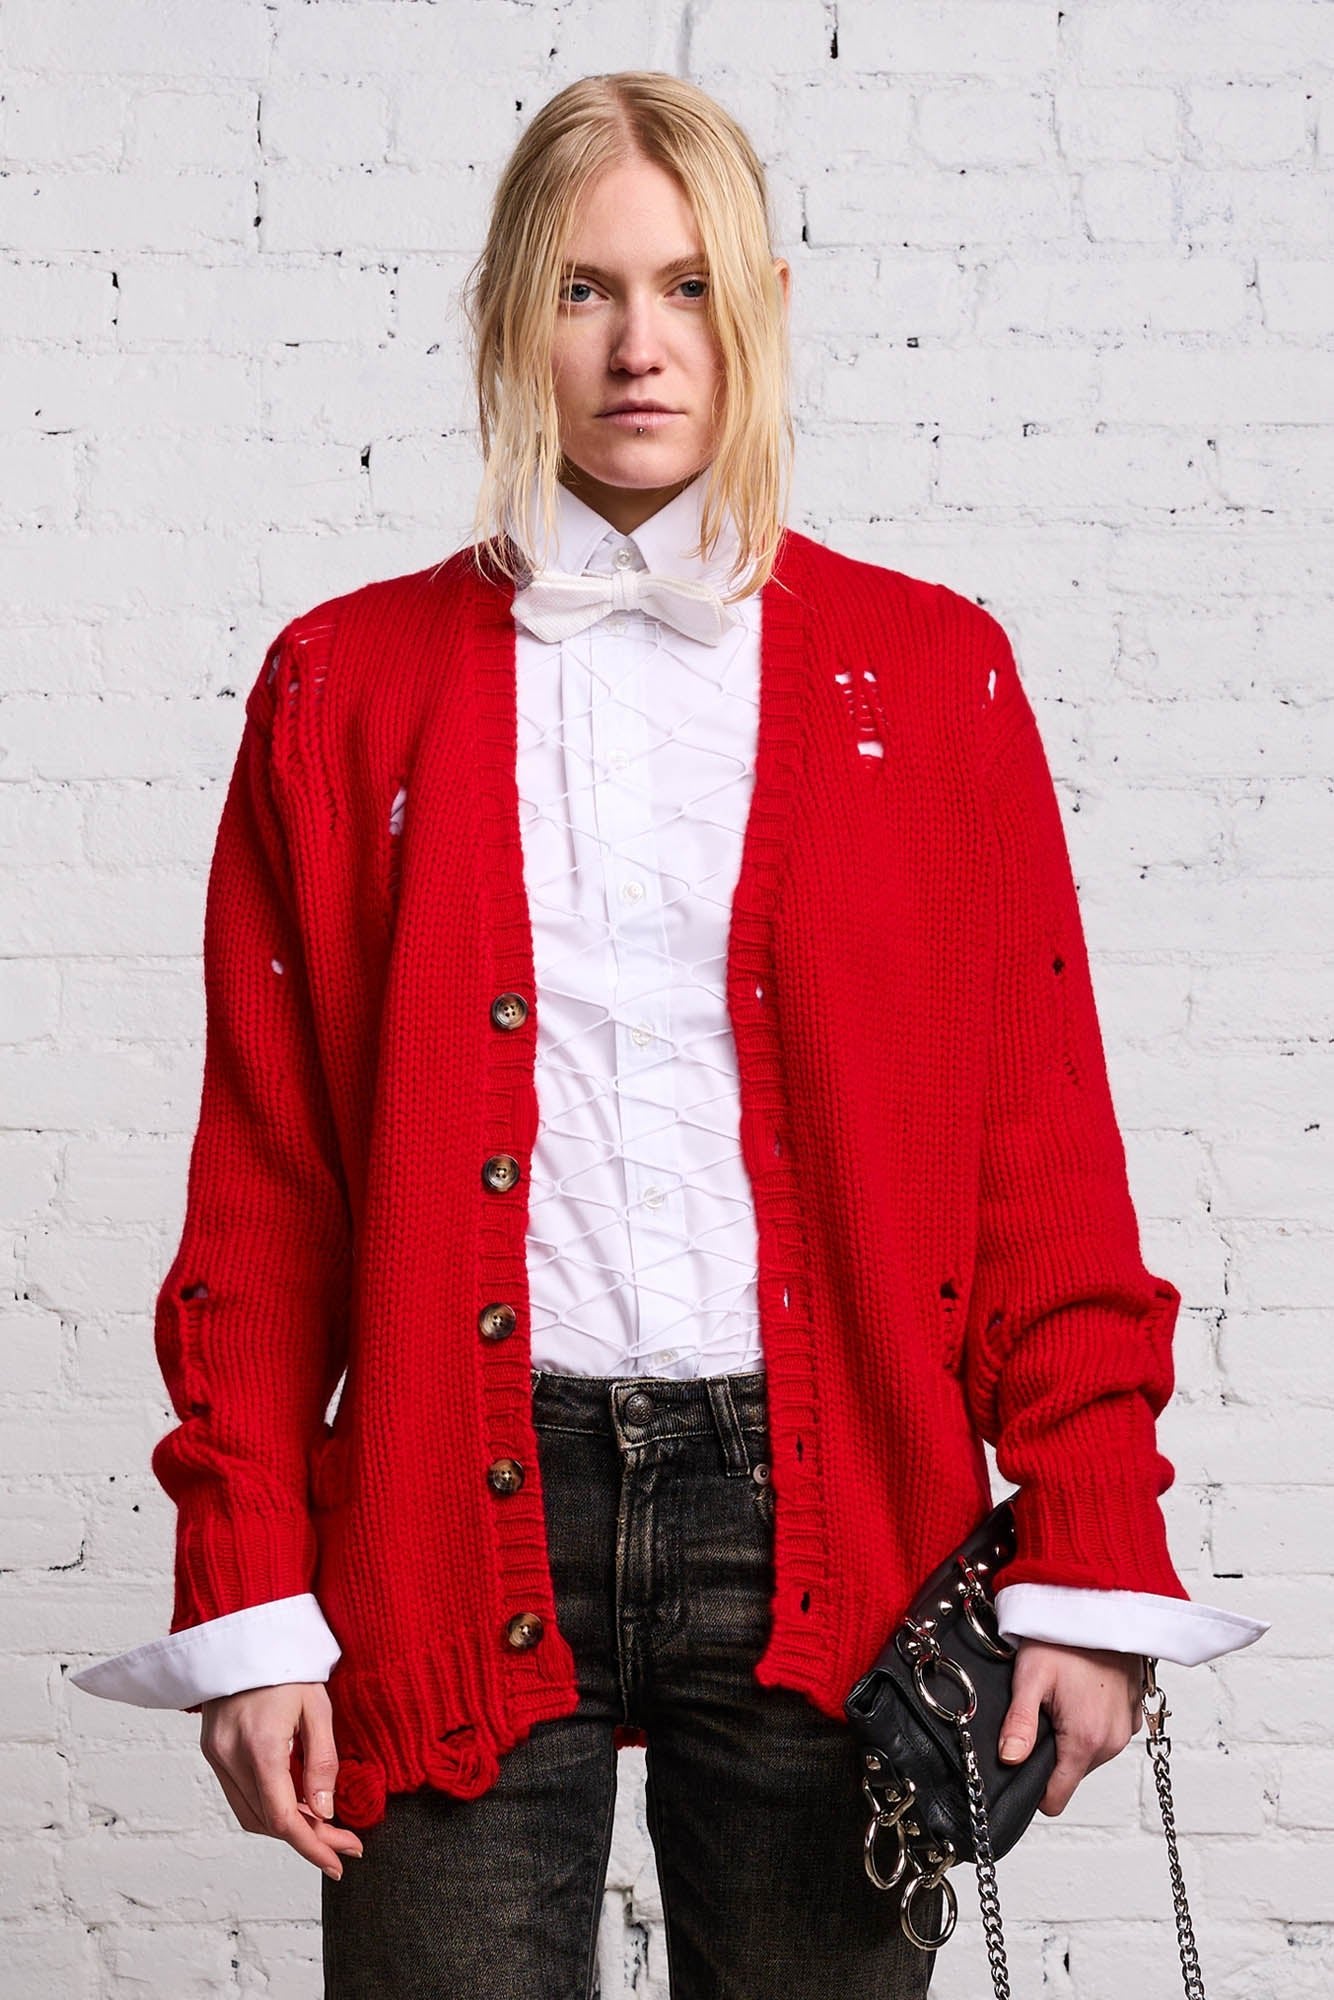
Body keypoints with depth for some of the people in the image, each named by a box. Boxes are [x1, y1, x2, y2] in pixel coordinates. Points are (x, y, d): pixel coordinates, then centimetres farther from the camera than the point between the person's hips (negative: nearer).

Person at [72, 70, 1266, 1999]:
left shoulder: (933, 674, 7)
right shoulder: (349, 686, 7)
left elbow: (1047, 1158, 4)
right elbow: (262, 1181, 5)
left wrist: (1089, 1568, -3)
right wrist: (246, 1601, -1)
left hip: (823, 1531, 0)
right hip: (459, 1531, 0)